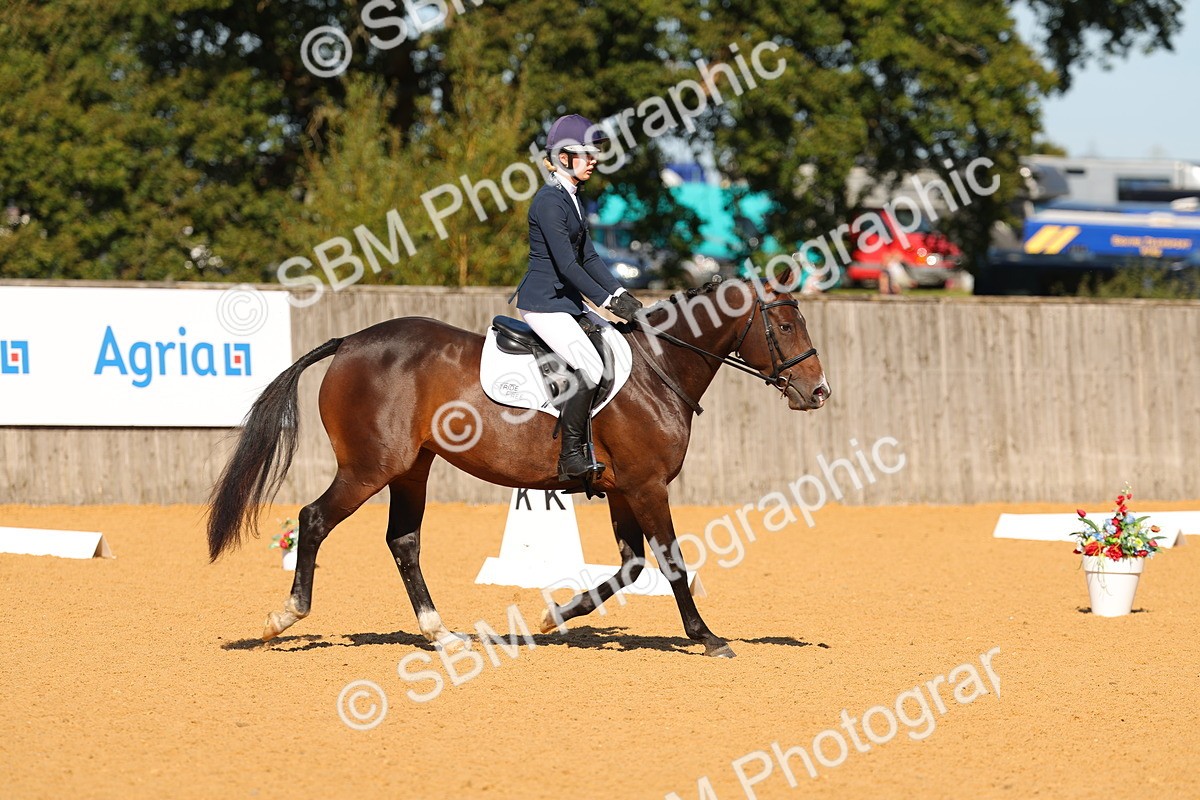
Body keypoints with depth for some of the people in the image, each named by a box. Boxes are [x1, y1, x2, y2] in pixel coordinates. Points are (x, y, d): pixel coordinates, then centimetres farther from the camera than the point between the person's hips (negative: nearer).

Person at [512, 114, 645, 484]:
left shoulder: (574, 199, 13)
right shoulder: (549, 201, -17)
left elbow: (587, 257, 16)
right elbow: (567, 265, -22)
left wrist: (620, 293, 4)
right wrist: (608, 301, -22)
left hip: (568, 302, 10)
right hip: (543, 304, -10)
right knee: (590, 367, -25)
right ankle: (572, 457, -19)